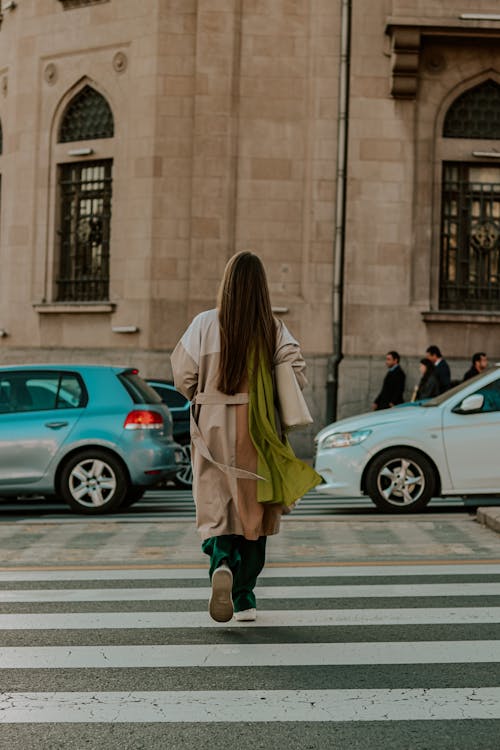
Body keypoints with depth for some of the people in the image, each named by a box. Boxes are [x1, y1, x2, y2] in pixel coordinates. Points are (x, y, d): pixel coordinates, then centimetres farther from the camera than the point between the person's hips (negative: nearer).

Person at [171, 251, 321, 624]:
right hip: (258, 433, 1)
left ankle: (222, 563, -25)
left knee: (215, 507, 6)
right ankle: (245, 598, 18)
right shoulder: (274, 329, -4)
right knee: (253, 508, 13)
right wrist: (271, 397, 7)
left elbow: (184, 376, -5)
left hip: (213, 429, -1)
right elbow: (297, 373, -12)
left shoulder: (206, 324, -5)